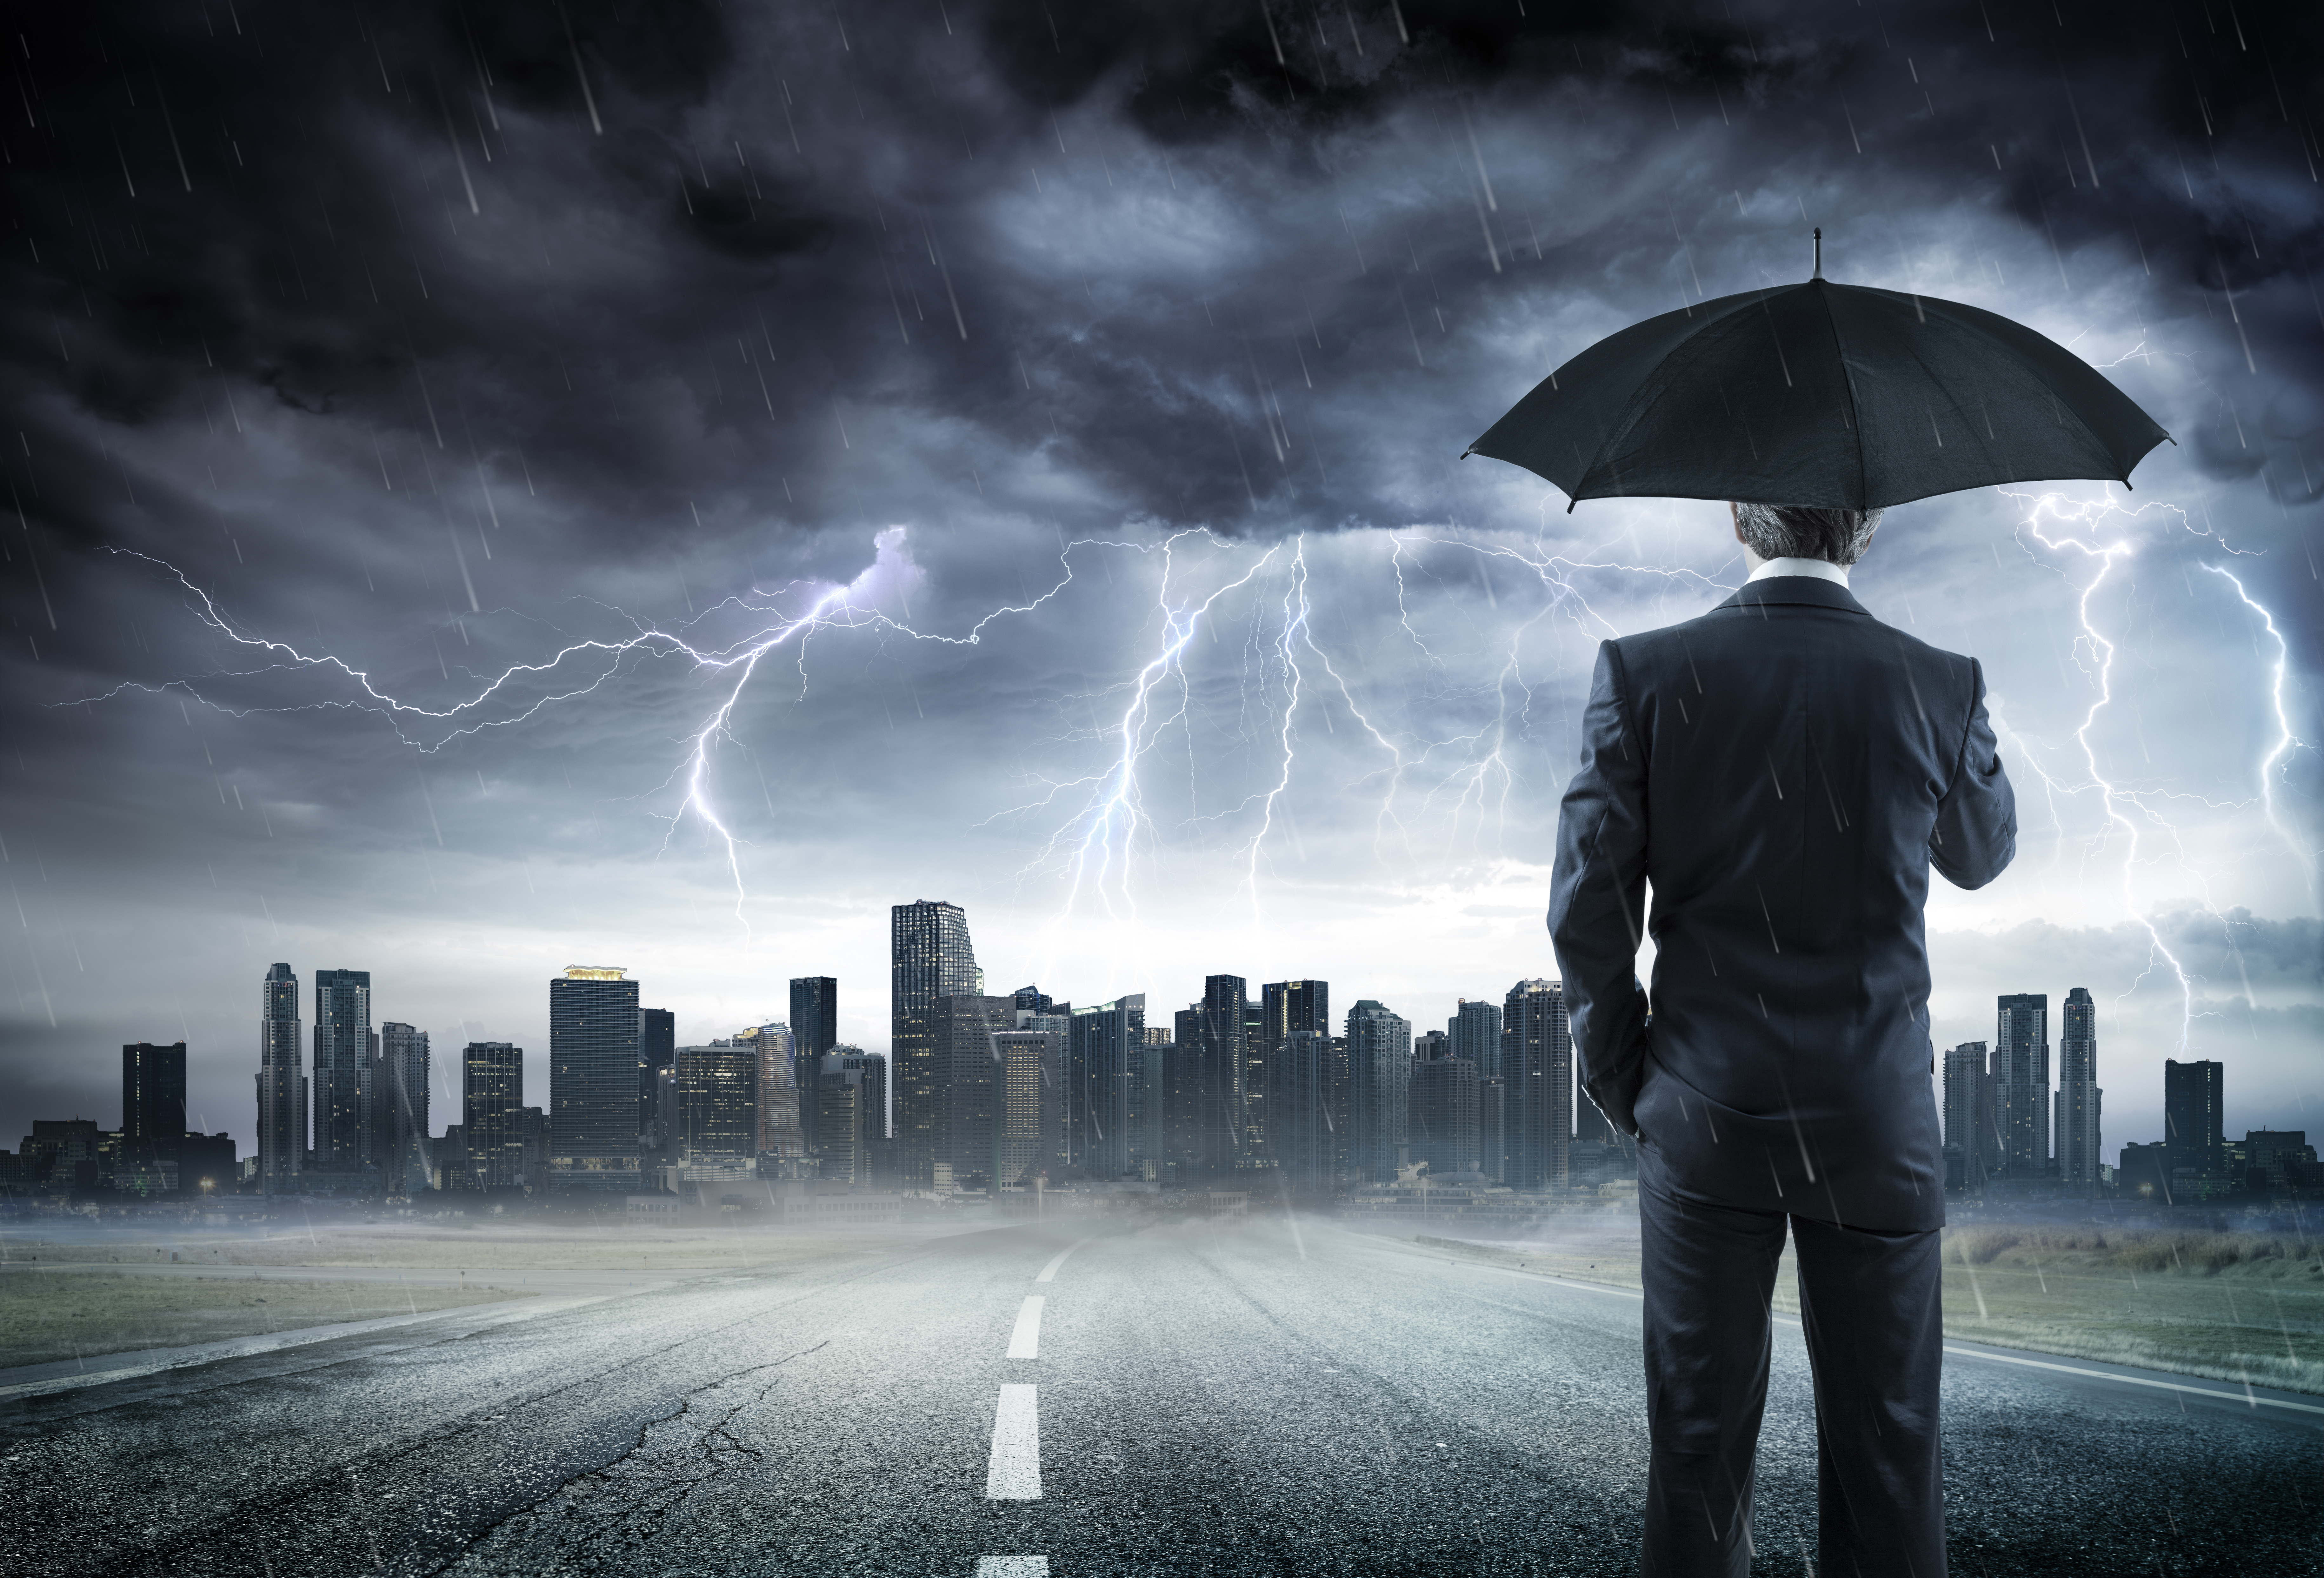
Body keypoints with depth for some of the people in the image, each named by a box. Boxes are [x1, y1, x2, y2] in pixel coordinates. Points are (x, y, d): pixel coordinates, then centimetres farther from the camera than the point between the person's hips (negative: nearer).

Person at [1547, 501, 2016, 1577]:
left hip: (1703, 1122, 0)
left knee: (1698, 1442, 10)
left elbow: (1587, 914, -7)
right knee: (1886, 1448, 11)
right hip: (1878, 1127, 0)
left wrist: (1625, 1087, 6)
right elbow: (1981, 855, 13)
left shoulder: (1644, 675, -9)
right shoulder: (1938, 688, -7)